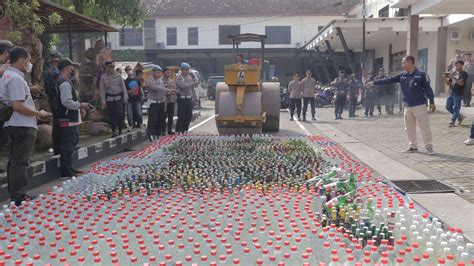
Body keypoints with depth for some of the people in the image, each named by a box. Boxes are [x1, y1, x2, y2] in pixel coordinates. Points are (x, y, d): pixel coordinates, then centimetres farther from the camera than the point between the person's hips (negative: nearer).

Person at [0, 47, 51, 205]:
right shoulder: (16, 78, -17)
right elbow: (17, 106, -24)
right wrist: (38, 113, -14)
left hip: (14, 125, 10)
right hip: (23, 126, -10)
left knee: (15, 161, 15)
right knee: (20, 162, -4)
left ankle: (15, 195, 24)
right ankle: (18, 197, 2)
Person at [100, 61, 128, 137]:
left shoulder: (118, 76, 2)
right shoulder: (103, 77, 0)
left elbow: (123, 87, 5)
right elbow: (102, 89, -1)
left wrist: (125, 97, 0)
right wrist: (103, 101, -5)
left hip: (118, 97, 0)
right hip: (109, 99, 0)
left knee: (119, 114, -3)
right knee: (111, 116, 3)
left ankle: (120, 131, 9)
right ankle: (114, 131, 14)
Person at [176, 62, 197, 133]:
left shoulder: (189, 77, 14)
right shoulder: (178, 77, -7)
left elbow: (192, 88, 17)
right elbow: (183, 85, -22)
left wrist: (193, 97, 11)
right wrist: (193, 84, -19)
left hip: (189, 98, 7)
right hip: (182, 98, -7)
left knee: (189, 115, 8)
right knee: (181, 116, -8)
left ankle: (185, 130, 20)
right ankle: (178, 131, -1)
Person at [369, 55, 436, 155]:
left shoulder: (421, 75, -7)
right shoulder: (402, 76, 7)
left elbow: (428, 88, -7)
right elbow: (389, 80, 6)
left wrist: (432, 102, -8)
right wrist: (374, 82, 2)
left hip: (420, 106, -6)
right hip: (407, 106, 6)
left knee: (425, 126, -4)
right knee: (409, 128, 11)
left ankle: (429, 146, 4)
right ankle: (413, 146, 21)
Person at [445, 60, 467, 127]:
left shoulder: (464, 74, -5)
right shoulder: (454, 73, 14)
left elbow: (461, 83, -19)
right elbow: (448, 83, 16)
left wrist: (453, 78, -23)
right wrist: (447, 80, -6)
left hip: (458, 94, -7)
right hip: (451, 93, 7)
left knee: (456, 108, -4)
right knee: (448, 107, 10)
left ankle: (452, 122, 1)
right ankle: (460, 116, 26)